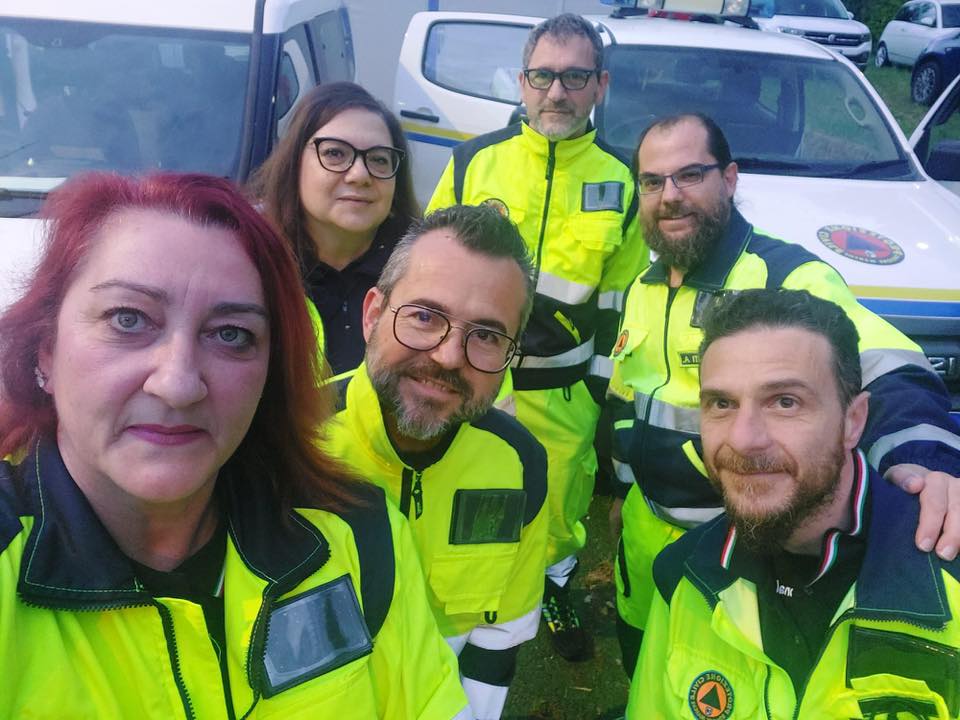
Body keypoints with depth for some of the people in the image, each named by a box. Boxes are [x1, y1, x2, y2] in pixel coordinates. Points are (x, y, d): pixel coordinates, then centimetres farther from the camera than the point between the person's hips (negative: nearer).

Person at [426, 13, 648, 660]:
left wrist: (606, 395, 4)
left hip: (562, 389, 1)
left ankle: (556, 587, 45)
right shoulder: (475, 161, -5)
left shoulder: (620, 184, -1)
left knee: (563, 499, 16)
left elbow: (619, 303, 4)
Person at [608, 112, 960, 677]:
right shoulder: (643, 290, 5)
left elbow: (892, 377, -34)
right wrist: (624, 482, 18)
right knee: (644, 670, 26)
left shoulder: (789, 276, -20)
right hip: (648, 532, 7)